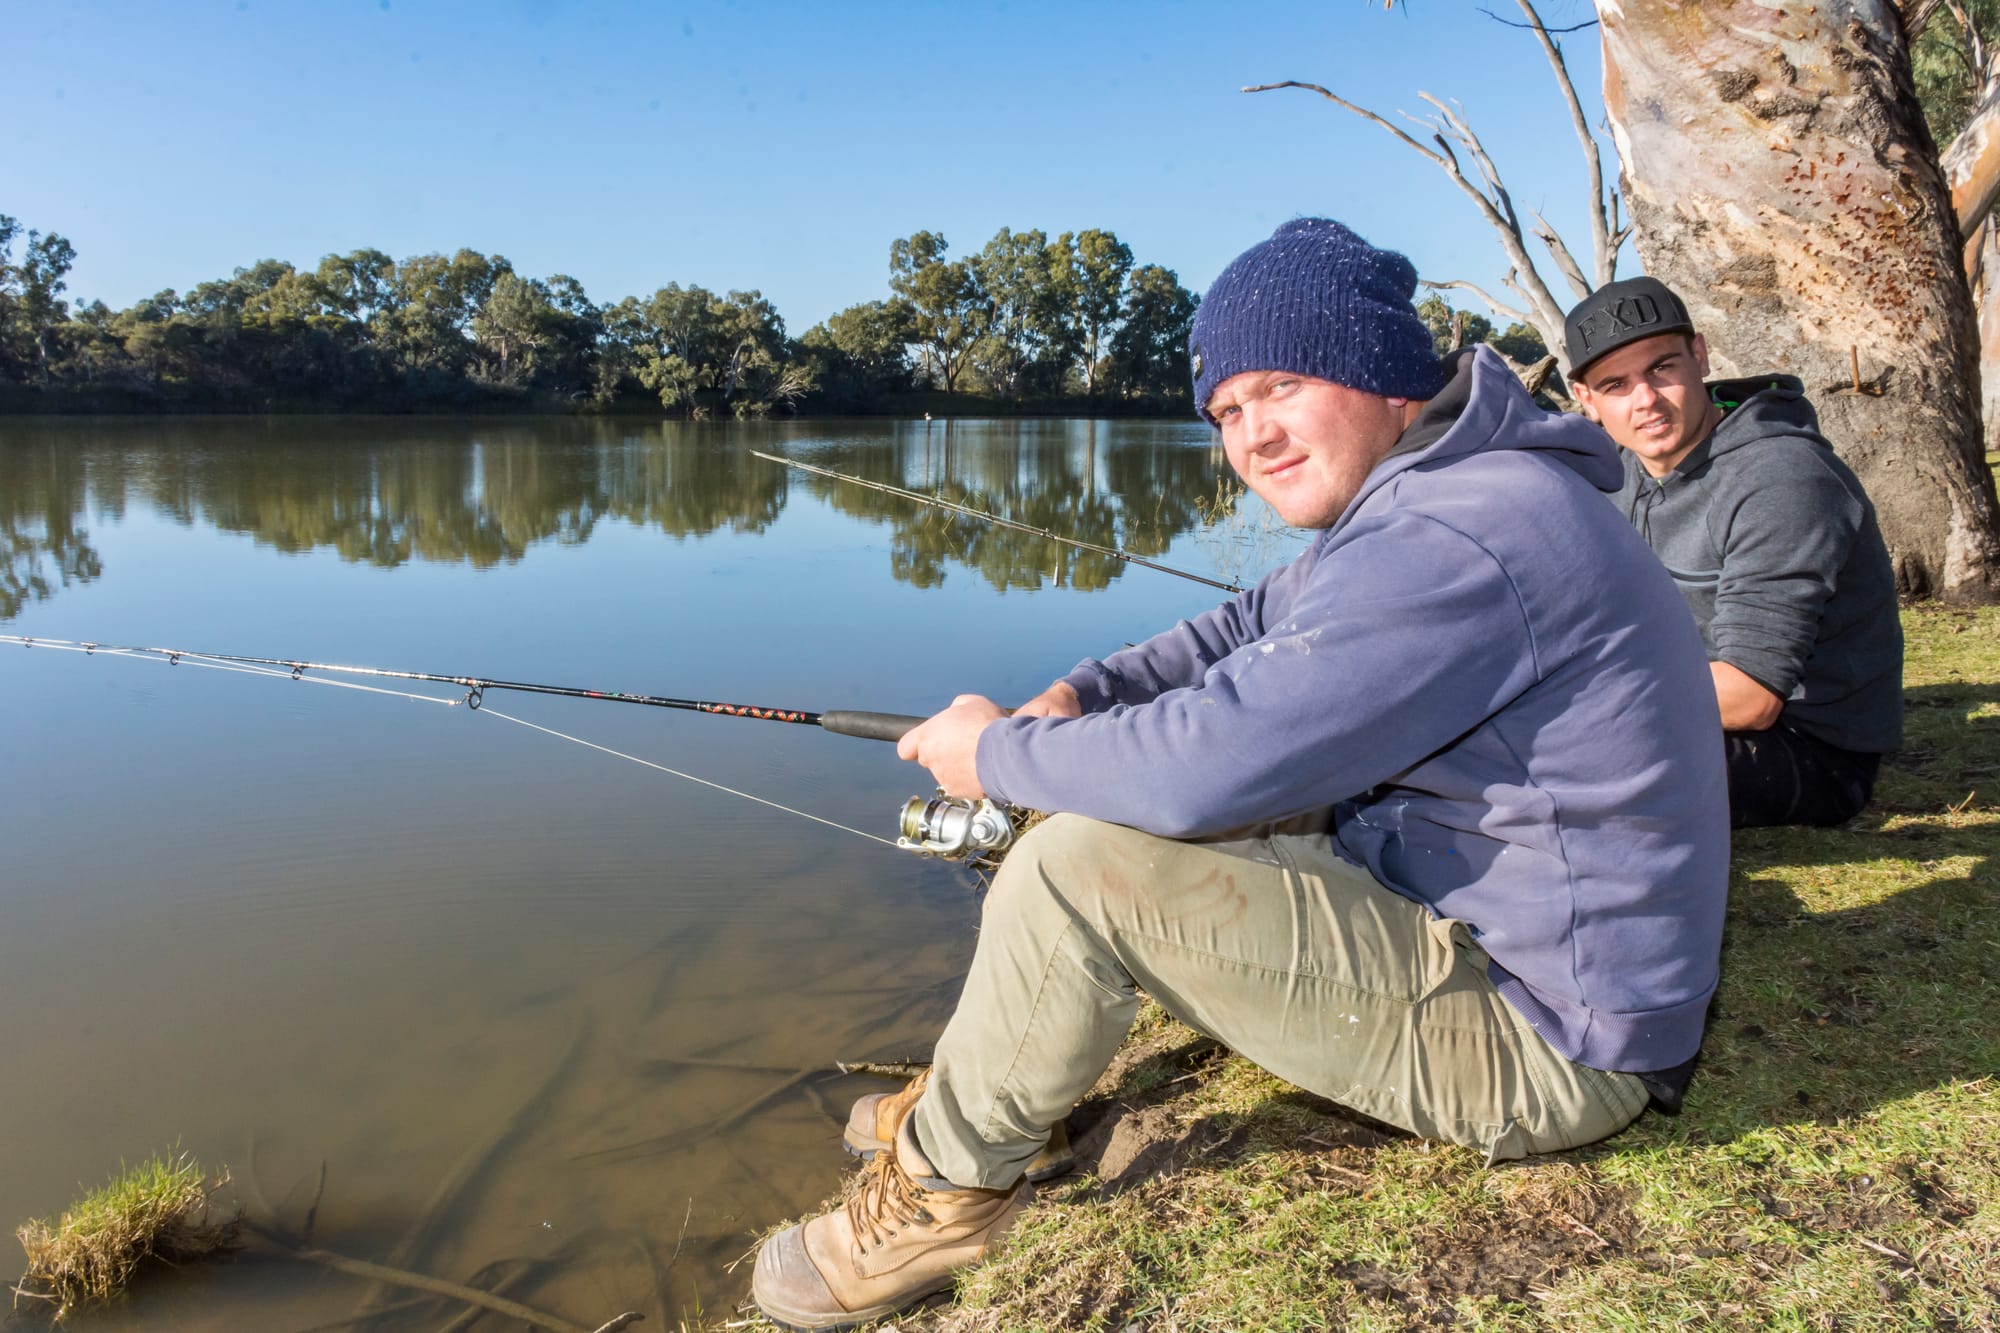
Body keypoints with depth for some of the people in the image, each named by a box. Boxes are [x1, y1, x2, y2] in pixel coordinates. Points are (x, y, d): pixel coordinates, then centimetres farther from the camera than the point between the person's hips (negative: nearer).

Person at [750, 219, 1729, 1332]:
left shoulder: (1459, 539, -27)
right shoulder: (1425, 496, 8)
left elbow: (1209, 760, -31)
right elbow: (1261, 627, 18)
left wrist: (997, 752, -12)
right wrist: (1078, 696, 2)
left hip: (1544, 1042, -11)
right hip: (1472, 916, 11)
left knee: (1080, 863, -21)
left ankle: (951, 1184, 3)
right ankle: (993, 1091, 24)